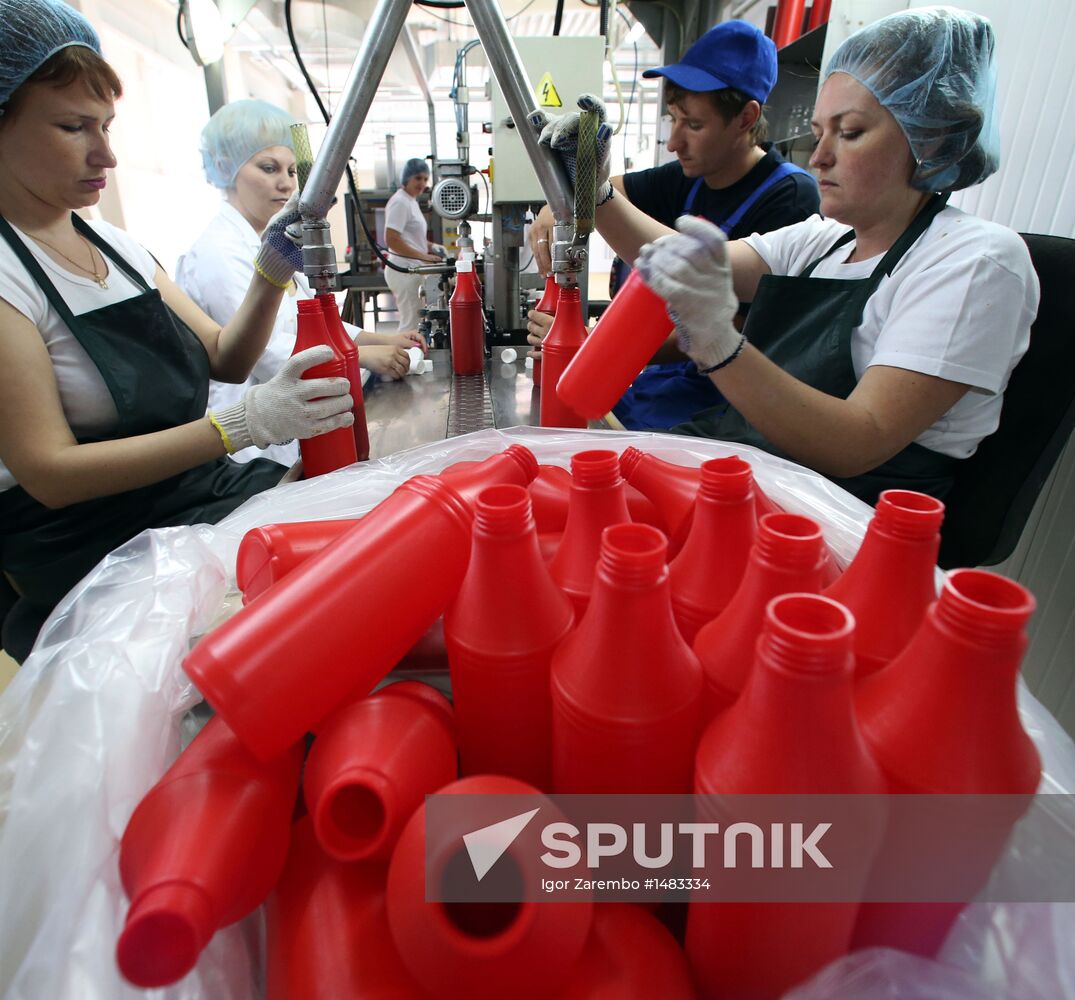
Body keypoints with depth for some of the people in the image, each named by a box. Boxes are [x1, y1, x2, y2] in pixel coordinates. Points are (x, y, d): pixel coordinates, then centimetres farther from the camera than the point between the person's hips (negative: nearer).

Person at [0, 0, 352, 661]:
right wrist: (245, 425, -28)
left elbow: (225, 359, 9)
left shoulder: (116, 244, 10)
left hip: (212, 495, 7)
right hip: (101, 561, -6)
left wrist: (273, 275, -8)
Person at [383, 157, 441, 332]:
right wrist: (423, 256, -20)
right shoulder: (400, 202, -12)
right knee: (411, 324, -9)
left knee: (413, 322, 13)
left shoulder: (411, 201, 17)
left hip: (413, 270, 10)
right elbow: (392, 240, -21)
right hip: (404, 270, -10)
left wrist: (431, 246, 12)